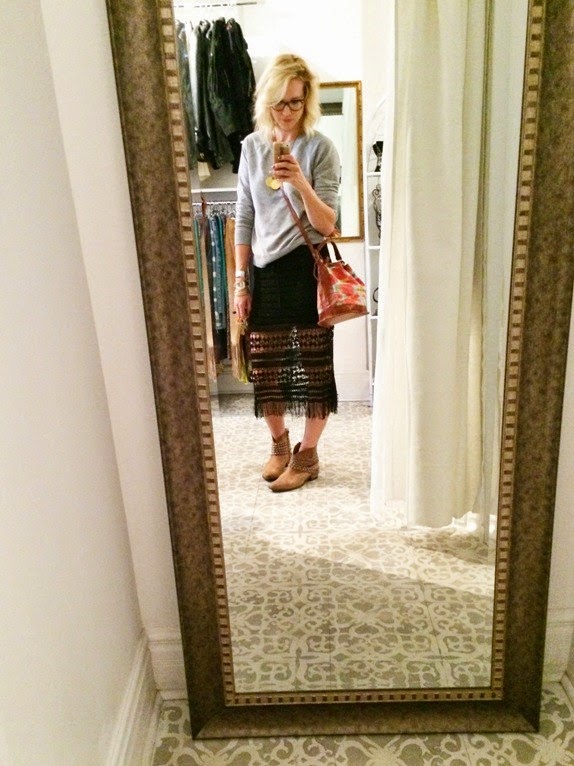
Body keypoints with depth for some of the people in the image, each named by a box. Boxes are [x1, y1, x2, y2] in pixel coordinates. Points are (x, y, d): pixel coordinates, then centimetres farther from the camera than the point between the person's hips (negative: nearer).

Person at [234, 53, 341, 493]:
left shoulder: (321, 148, -6)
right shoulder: (251, 146, 6)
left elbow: (326, 225, -12)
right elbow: (245, 218, 7)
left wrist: (300, 183, -29)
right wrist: (241, 281, 4)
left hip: (307, 269, -4)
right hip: (264, 271, 4)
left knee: (314, 366, 5)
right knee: (266, 368, 11)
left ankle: (307, 455, 24)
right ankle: (279, 443, 34)